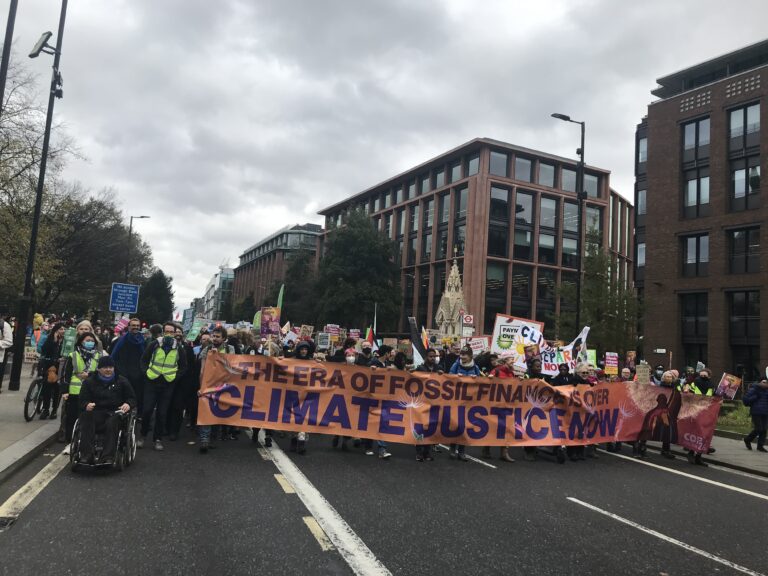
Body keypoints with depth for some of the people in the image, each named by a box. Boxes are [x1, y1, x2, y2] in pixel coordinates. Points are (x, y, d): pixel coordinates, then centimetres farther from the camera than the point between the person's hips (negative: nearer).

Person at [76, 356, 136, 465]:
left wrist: (128, 404, -11)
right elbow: (82, 400, 10)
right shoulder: (89, 382, 16)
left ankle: (108, 458, -39)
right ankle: (86, 456, -35)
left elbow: (132, 398, 14)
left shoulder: (122, 381, 15)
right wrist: (87, 405, -16)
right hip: (96, 412, 1)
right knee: (86, 417, -33)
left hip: (115, 412, -1)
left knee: (112, 423, -35)